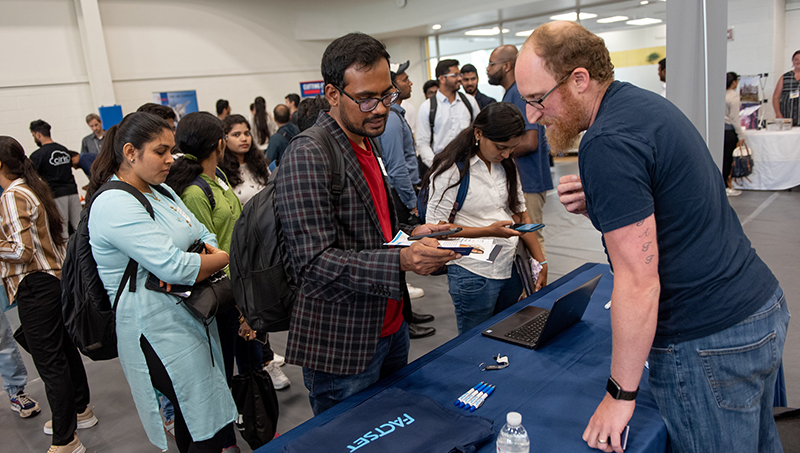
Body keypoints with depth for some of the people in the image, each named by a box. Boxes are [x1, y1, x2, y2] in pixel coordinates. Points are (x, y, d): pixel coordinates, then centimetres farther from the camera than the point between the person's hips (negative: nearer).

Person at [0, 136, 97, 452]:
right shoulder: (33, 189, 13)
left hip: (36, 286, -10)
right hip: (56, 278, 10)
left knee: (49, 362, -2)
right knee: (65, 348, 20)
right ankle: (80, 410, 37)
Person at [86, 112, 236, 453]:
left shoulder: (161, 191, 13)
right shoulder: (115, 205, -18)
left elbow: (205, 237, 12)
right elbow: (173, 266, -26)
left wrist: (207, 259, -11)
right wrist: (222, 259, -9)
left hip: (193, 318, 9)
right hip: (159, 331, -9)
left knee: (195, 419, 17)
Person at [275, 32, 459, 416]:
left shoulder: (365, 146, 11)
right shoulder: (307, 157, -20)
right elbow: (315, 264, -25)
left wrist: (410, 236, 2)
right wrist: (401, 261, -34)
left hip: (390, 329, 9)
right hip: (342, 348, -9)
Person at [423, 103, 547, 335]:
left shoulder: (507, 165, 8)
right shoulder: (451, 170, -13)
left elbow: (520, 214, 14)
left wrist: (540, 260, 8)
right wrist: (488, 231, -22)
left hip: (510, 269, 6)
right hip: (473, 274, -6)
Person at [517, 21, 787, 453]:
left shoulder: (607, 143, -24)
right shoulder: (644, 101, 7)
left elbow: (638, 283, -24)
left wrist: (620, 393, -14)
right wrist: (597, 204, 1)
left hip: (710, 344, -10)